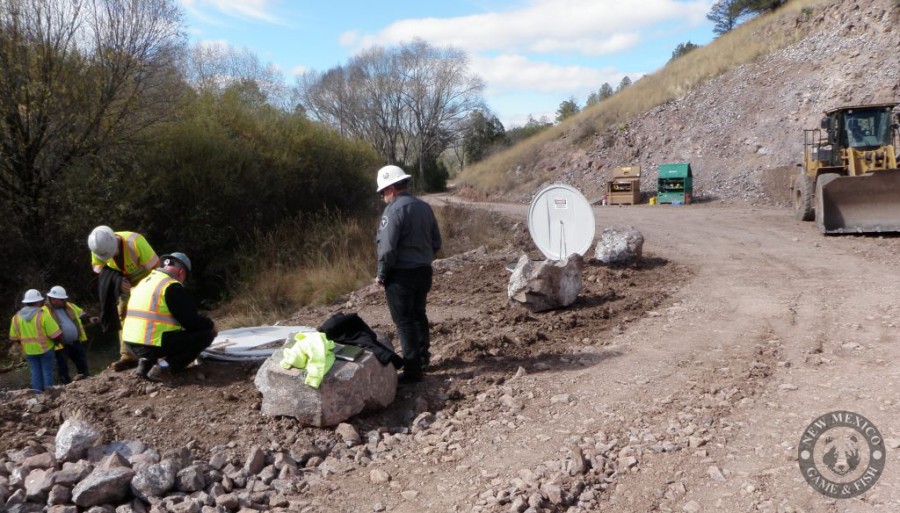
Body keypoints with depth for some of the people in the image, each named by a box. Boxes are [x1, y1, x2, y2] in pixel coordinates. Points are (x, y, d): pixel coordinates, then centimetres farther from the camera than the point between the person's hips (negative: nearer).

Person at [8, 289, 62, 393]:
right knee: (47, 372, 5)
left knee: (35, 373, 12)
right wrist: (59, 339, 3)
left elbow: (14, 338, 7)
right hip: (45, 348, -4)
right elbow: (56, 335, -19)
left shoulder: (16, 317, 0)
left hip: (29, 350, 4)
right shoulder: (43, 315, -17)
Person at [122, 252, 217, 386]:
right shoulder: (172, 287, -10)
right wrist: (210, 324, 8)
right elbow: (191, 321, -11)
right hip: (154, 344, -9)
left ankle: (147, 361, 9)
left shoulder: (145, 281, 18)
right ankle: (166, 365, -12)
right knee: (206, 333, -1)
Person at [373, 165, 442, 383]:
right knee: (419, 315, 20)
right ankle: (423, 359, 32)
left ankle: (412, 370, 3)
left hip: (401, 274, -8)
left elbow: (388, 248, -20)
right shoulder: (425, 207, 7)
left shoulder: (394, 210, -17)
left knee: (404, 321, 0)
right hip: (424, 271, 8)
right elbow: (436, 242, 12)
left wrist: (381, 274, -8)